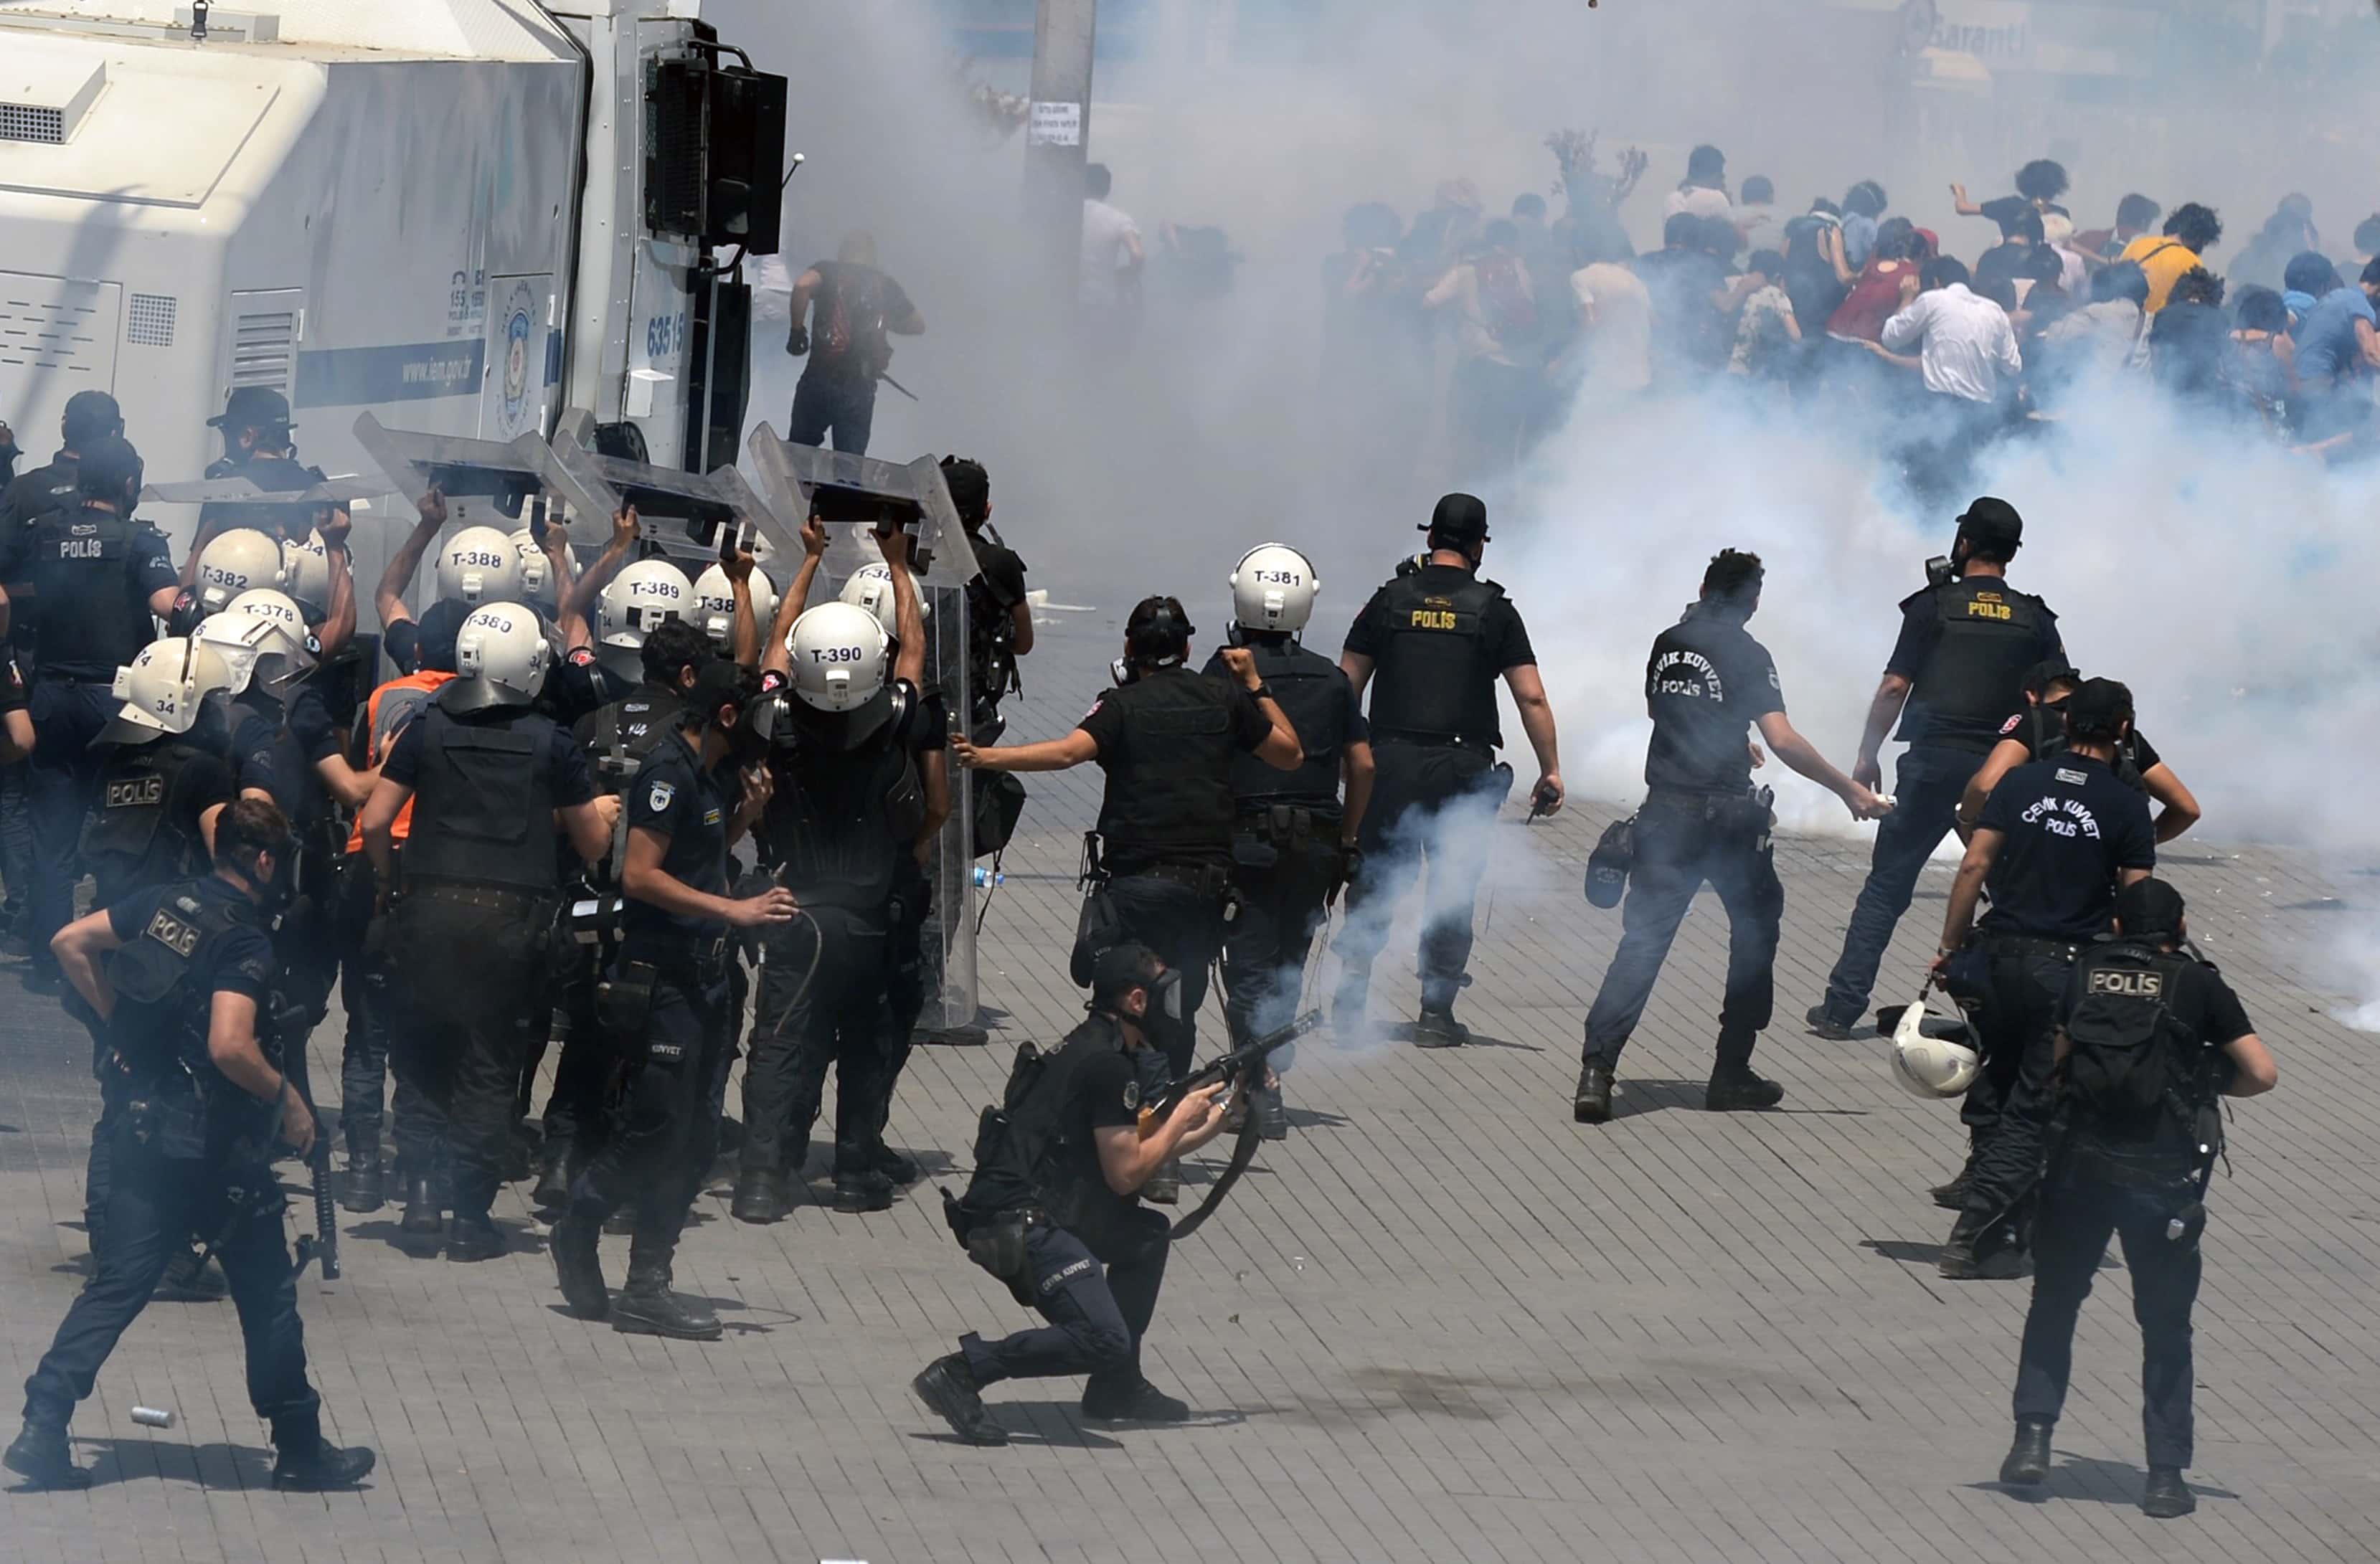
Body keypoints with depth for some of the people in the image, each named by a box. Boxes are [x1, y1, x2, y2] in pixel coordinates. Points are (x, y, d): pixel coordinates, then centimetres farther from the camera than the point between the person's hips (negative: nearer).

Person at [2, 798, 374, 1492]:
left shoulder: (165, 903, 3)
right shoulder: (245, 941, -18)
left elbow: (70, 943, 11)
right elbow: (230, 1046, -29)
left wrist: (119, 1019, 16)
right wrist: (289, 1097, -14)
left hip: (147, 1129, 6)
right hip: (219, 1145, -6)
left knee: (117, 1285, 8)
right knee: (268, 1297, 8)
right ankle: (301, 1449, 17)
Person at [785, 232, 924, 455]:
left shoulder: (827, 271, 6)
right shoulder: (886, 285, 13)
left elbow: (803, 285, -16)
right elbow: (918, 325, 21)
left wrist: (797, 330, -5)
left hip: (820, 380, -2)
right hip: (862, 387, 2)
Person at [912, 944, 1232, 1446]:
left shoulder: (1091, 1050, 19)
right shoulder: (1108, 1066, -12)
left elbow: (1133, 1150, 27)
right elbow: (1125, 1175, -11)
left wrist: (1211, 1125, 21)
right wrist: (1182, 1119, 2)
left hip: (1037, 1212, 11)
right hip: (1018, 1223, -11)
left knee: (1148, 1235, 25)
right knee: (1103, 1340, -21)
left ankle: (1116, 1388, 26)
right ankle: (962, 1372, -16)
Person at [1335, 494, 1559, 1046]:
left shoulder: (1389, 600, 5)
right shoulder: (1494, 611, 1)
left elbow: (1346, 687, 5)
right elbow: (1531, 697, -3)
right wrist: (1551, 770, 3)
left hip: (1391, 765, 1)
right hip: (1462, 770, -1)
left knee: (1373, 886, 9)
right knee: (1452, 892, 5)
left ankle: (1350, 1002, 3)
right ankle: (1437, 1015, 5)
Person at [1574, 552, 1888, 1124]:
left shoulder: (1666, 645, 9)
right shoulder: (1747, 655, -9)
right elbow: (1783, 741, -17)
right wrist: (1849, 790, -11)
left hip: (1665, 813, 4)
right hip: (1726, 817, -4)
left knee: (1642, 941, -1)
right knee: (1755, 930, 15)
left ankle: (1596, 1070, -18)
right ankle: (1731, 1074, 16)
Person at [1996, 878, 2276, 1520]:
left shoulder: (2086, 974, 8)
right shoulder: (2199, 986, 1)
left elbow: (2055, 1064, 10)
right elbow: (2263, 1074, 0)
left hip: (2084, 1160, 2)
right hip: (2164, 1172, -2)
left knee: (2054, 1303, 19)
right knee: (2165, 1324, 9)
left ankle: (2033, 1435, 9)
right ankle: (2166, 1473, 6)